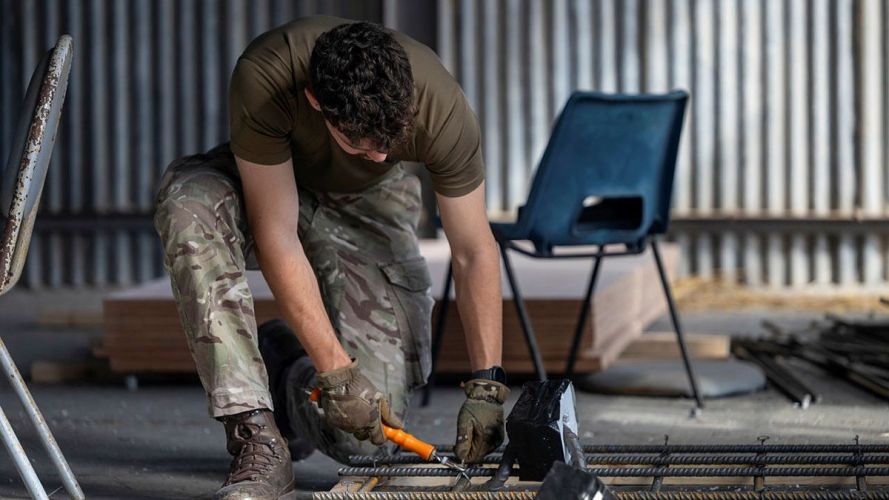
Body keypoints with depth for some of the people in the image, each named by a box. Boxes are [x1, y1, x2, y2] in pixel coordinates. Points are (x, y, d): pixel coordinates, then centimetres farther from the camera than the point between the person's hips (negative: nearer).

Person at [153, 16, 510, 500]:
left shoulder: (440, 106, -32)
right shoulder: (263, 78, -37)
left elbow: (474, 253, -21)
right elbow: (276, 234, -33)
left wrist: (485, 387, -24)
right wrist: (337, 370, -36)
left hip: (367, 205, 1)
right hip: (265, 187, 0)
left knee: (365, 431, -17)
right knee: (189, 207, -39)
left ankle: (283, 360, 18)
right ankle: (257, 437, -33)